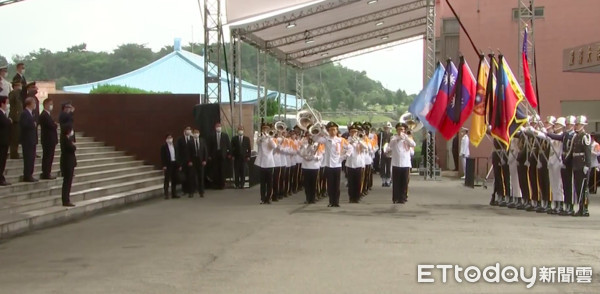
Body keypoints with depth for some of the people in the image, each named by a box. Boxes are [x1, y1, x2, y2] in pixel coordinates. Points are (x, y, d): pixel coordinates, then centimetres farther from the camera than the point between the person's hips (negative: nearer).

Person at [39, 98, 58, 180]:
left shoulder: (46, 115, 16)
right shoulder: (45, 115, -17)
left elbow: (53, 125, 16)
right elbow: (52, 126, -23)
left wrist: (55, 125, -4)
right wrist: (56, 125, -4)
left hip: (49, 140, 10)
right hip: (48, 140, -10)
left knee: (47, 158, 14)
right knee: (48, 157, -6)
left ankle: (46, 174, 20)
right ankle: (46, 174, -3)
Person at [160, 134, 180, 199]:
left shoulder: (174, 146, 13)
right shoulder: (164, 146, -2)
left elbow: (177, 155, 13)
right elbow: (162, 157, -7)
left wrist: (179, 165, 9)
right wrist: (164, 165, -15)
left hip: (175, 164, 5)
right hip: (168, 164, -5)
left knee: (174, 180, 9)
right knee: (167, 180, -2)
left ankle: (174, 194, 17)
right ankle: (166, 194, 1)